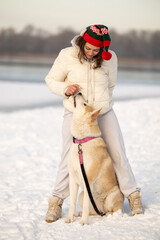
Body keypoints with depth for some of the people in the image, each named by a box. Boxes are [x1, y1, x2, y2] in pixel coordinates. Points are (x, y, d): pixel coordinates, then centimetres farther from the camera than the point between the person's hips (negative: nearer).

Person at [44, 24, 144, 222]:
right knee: (69, 159, -4)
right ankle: (56, 202, 9)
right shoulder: (67, 56, -11)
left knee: (117, 154, 1)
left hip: (104, 113, 1)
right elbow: (51, 80, 0)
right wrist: (65, 89, -18)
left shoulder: (110, 58, -6)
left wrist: (100, 105, 7)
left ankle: (132, 195, 16)